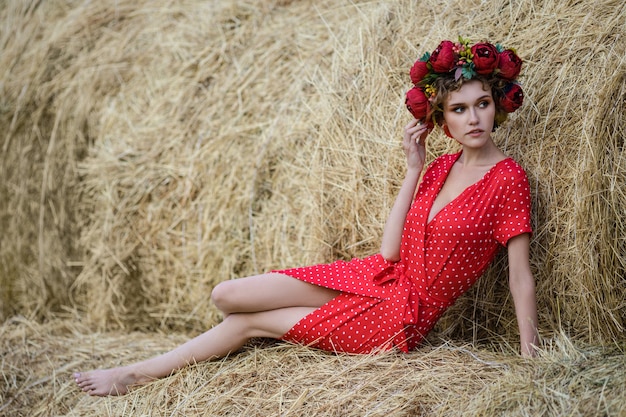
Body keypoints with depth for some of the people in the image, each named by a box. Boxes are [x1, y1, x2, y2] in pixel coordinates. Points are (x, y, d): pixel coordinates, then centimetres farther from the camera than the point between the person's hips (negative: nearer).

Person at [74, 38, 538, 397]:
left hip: (405, 313, -6)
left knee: (248, 321, -4)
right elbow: (389, 253, -1)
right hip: (373, 279, 6)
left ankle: (135, 374, 14)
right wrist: (414, 170, -4)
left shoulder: (507, 177, -13)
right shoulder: (441, 167, 6)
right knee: (225, 296, -4)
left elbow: (521, 276, -14)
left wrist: (532, 359, -18)